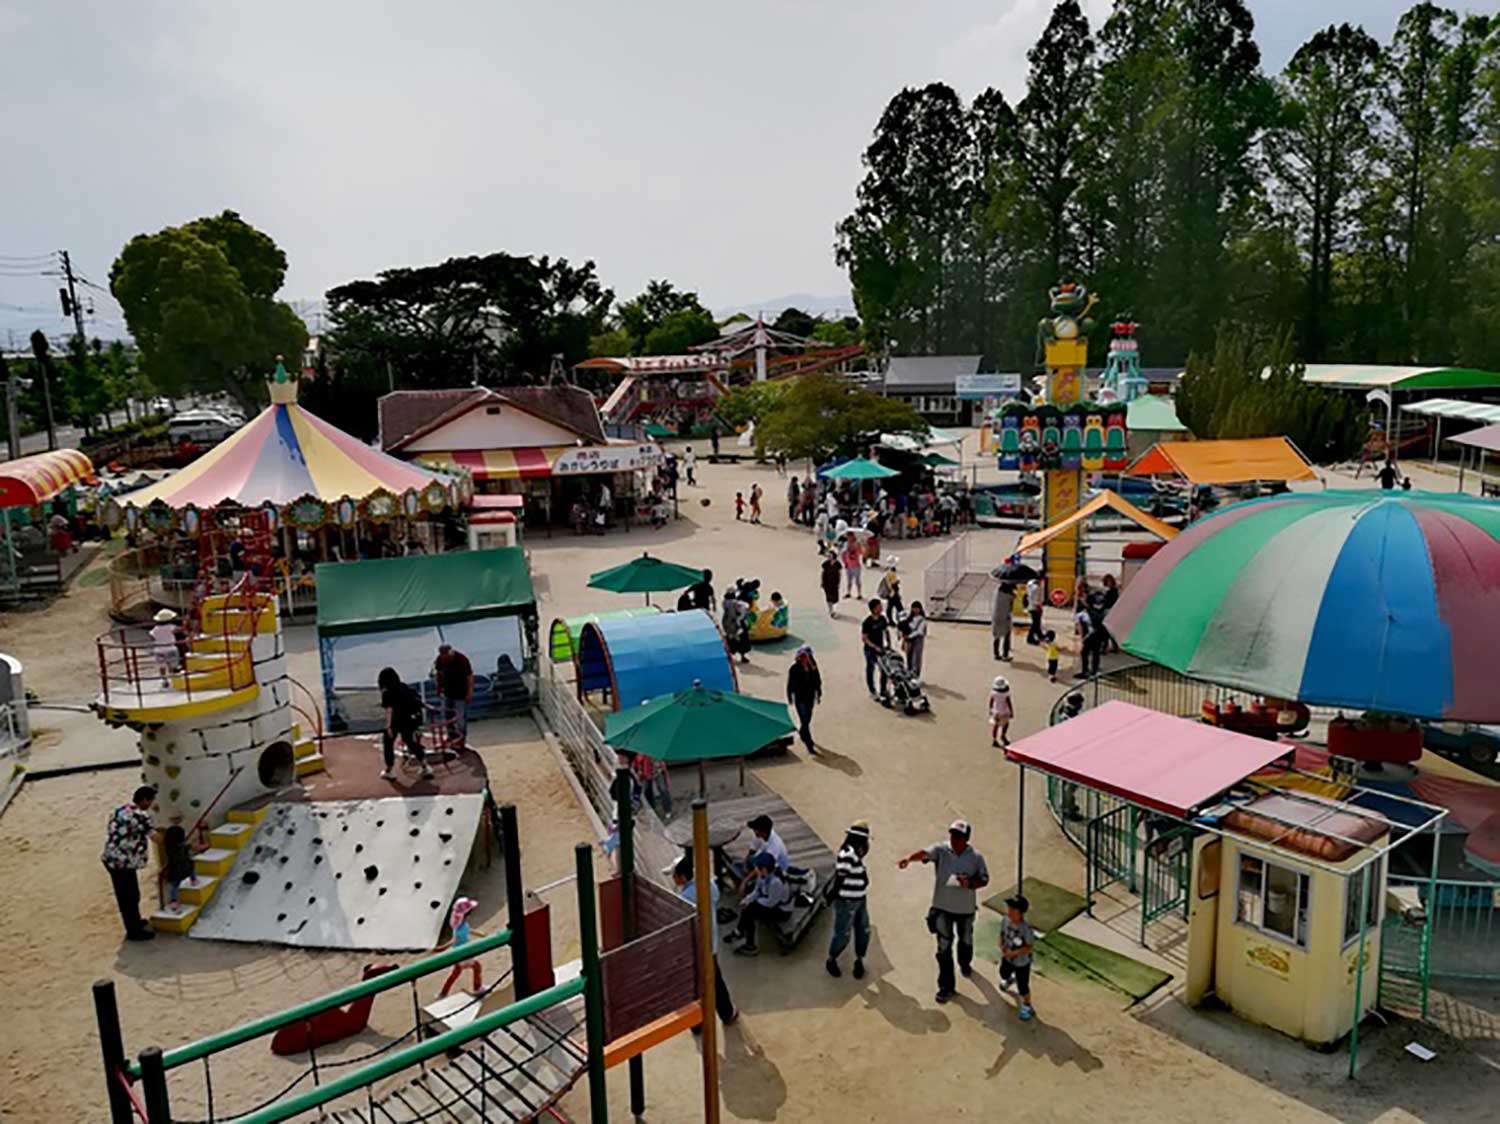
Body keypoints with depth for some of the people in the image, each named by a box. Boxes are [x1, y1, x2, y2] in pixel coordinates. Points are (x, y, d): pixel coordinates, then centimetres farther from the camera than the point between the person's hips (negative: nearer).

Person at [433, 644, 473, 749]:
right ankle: (452, 735, 32)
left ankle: (461, 738, 11)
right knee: (447, 714, 15)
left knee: (460, 716, -1)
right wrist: (439, 686, 10)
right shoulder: (440, 659, -10)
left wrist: (470, 692, -18)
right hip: (447, 691, 6)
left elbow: (469, 676, -19)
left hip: (460, 693, -6)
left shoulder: (461, 659, -25)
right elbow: (438, 672, 10)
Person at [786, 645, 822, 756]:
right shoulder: (794, 668, -16)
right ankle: (810, 746, -5)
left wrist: (818, 694, 8)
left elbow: (817, 680, 5)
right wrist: (790, 698, -3)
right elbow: (790, 684, -8)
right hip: (799, 698, -5)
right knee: (805, 720, -8)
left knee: (808, 718, 22)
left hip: (810, 697, 5)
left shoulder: (813, 665, -6)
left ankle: (802, 732, 52)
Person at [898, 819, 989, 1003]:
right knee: (944, 947, -1)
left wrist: (970, 884, -24)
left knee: (966, 940, 25)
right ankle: (946, 986, 10)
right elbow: (925, 853, -35)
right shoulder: (941, 850, -16)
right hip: (943, 907, -2)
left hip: (966, 908, 2)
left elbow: (984, 879, -3)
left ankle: (965, 964, 56)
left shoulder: (976, 857, -11)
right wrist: (909, 858, -56)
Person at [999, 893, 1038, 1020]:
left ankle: (1027, 1006, 36)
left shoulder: (1026, 928, -36)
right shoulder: (1006, 920, -20)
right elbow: (1002, 933, -2)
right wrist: (1002, 945, -18)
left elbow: (1030, 947, -26)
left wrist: (1014, 952, -31)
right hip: (1007, 958, 6)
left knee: (1022, 986, 9)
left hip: (1022, 962, -6)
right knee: (1004, 974, 33)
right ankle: (1010, 979, 69)